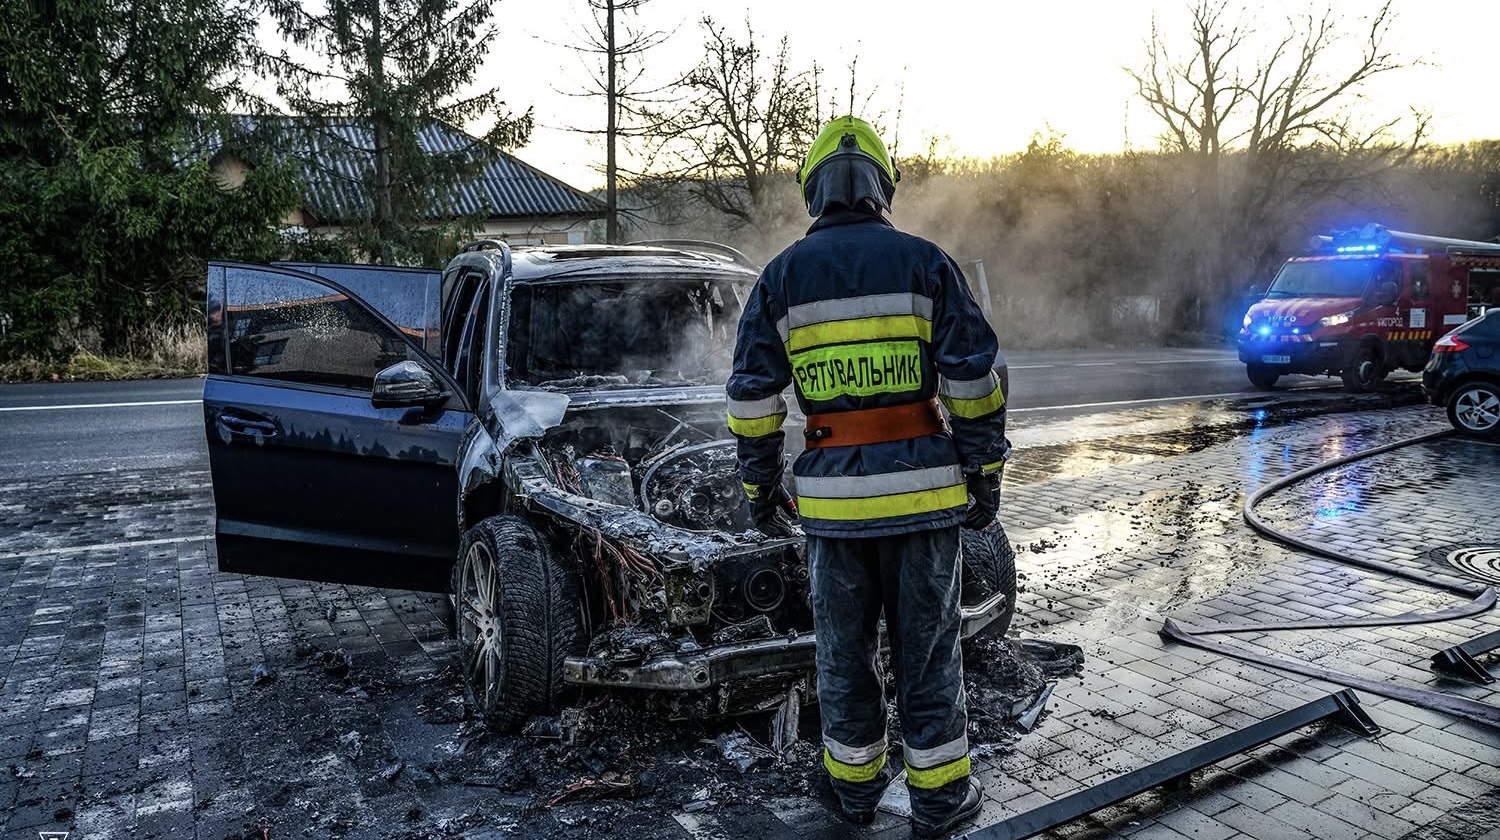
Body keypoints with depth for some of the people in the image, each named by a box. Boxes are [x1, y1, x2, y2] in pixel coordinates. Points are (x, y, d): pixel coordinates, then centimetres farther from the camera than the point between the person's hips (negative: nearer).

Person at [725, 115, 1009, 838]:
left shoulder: (781, 276, 4)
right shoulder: (925, 264, 0)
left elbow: (752, 397, 3)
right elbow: (975, 384, -3)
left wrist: (760, 491, 11)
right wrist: (984, 476, 4)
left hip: (832, 494, 1)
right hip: (923, 488, -1)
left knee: (844, 646, 14)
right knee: (926, 644, 10)